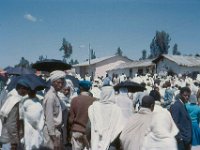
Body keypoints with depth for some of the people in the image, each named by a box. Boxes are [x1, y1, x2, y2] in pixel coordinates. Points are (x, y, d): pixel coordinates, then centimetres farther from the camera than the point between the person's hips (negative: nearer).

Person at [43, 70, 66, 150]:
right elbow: (49, 118, -20)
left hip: (55, 130, 9)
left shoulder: (55, 94, 10)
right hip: (51, 131, -9)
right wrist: (54, 138, -19)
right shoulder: (51, 96, -18)